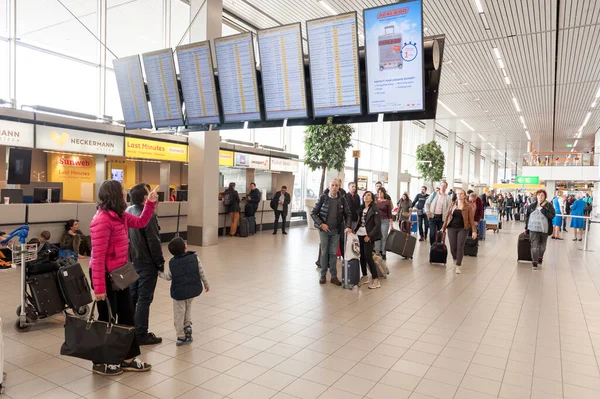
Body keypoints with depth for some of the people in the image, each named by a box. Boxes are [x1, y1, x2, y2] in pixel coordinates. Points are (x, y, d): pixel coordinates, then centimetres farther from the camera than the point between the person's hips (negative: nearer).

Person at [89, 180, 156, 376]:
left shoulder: (120, 215, 5)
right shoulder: (102, 220, -24)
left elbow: (140, 223, 19)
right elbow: (98, 256, -25)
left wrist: (151, 203, 6)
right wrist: (99, 287, -24)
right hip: (106, 275, -10)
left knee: (127, 315, 15)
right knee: (107, 319, 6)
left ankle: (128, 358, 28)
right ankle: (100, 362, 26)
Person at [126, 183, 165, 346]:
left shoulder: (128, 211, 5)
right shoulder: (148, 215, -21)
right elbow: (154, 242, -19)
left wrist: (130, 256, 18)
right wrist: (160, 263, -9)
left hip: (133, 260, 8)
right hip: (147, 262, -8)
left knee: (132, 296, 17)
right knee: (144, 298, -1)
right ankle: (141, 335, 7)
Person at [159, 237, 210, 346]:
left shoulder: (172, 263, -5)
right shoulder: (194, 257, -7)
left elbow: (168, 277, 6)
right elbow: (201, 273, -2)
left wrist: (160, 273, 25)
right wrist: (206, 283, 13)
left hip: (179, 292, -1)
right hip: (194, 290, 2)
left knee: (179, 314, 11)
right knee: (188, 306, 28)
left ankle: (181, 337, 17)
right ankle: (187, 325, 11)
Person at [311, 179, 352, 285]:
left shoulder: (342, 199, -1)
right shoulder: (322, 198, -6)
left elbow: (348, 214, 2)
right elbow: (313, 213, -3)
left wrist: (347, 226, -12)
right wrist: (321, 224, -12)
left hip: (336, 230, 1)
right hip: (324, 229, -1)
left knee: (333, 253, 7)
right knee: (324, 252, 6)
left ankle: (334, 276, 14)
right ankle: (323, 275, 17)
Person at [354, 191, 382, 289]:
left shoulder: (374, 209, -6)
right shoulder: (361, 208, 12)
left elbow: (378, 225, -10)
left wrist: (369, 236, -14)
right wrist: (355, 230, 2)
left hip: (368, 236, -6)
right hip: (359, 235, 6)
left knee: (368, 257, -10)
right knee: (361, 256, 7)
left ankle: (376, 280, -2)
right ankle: (364, 276, 21)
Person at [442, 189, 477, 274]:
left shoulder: (468, 206, -1)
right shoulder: (452, 205, 8)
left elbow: (471, 219, -2)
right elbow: (447, 217, 9)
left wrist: (474, 231, -7)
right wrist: (443, 228, 7)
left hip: (463, 229, -2)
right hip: (452, 228, 2)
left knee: (460, 247, -7)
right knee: (453, 247, 3)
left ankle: (458, 266, 2)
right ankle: (455, 260, 32)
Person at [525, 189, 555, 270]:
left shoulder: (549, 205, -2)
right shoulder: (532, 205, 3)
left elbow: (552, 215, -13)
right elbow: (526, 215, 11)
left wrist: (542, 210, -19)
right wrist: (526, 227, 10)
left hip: (544, 229, 1)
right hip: (533, 228, 0)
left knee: (542, 245, 16)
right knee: (534, 245, -6)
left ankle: (540, 258, 36)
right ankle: (534, 263, -7)